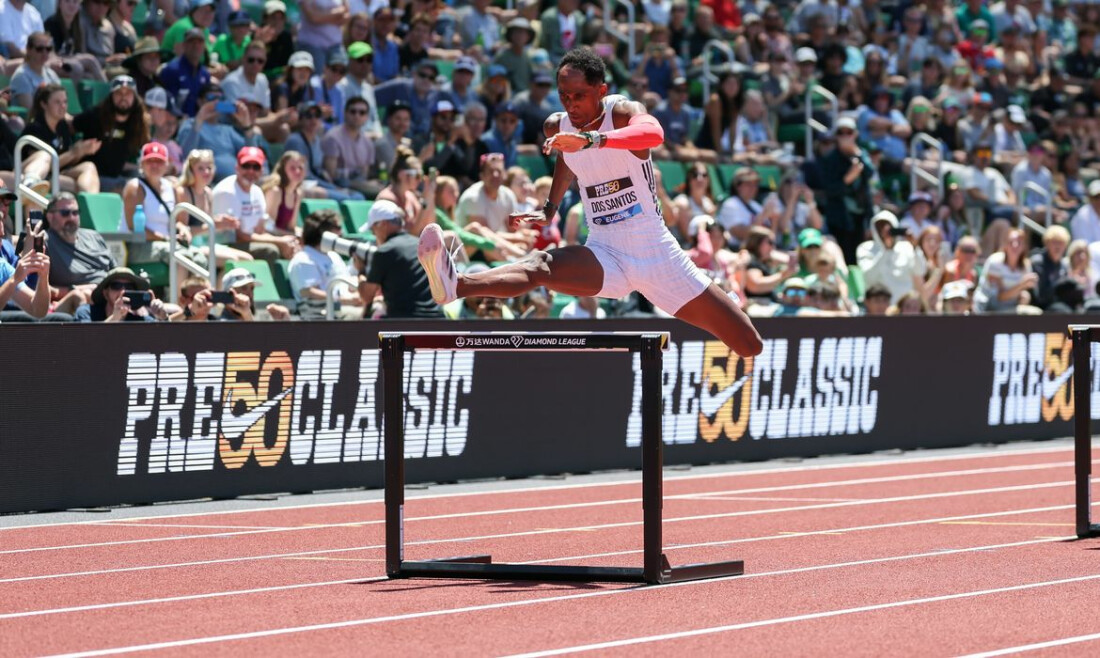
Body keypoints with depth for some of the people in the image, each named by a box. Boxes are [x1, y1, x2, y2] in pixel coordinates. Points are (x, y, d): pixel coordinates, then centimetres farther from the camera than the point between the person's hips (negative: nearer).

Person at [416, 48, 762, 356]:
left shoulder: (623, 112, -15)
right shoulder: (557, 127, 0)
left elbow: (653, 132, -42)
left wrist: (590, 139, -56)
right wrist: (550, 209, 17)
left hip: (656, 251, -2)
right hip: (604, 254, 2)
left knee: (750, 347, -3)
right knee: (542, 265, -33)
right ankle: (456, 285, -60)